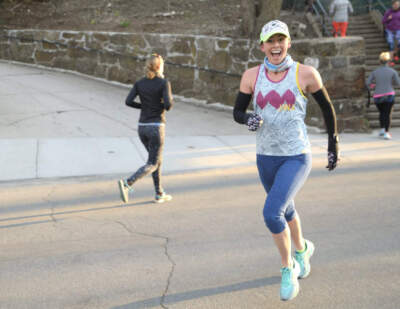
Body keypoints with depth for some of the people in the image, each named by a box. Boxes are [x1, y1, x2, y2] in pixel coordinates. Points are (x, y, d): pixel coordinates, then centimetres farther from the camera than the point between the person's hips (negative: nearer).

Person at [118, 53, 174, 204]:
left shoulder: (139, 83, 4)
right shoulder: (164, 83, -10)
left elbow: (128, 101, -4)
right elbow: (168, 105, -19)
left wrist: (144, 106, 11)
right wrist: (171, 99, 5)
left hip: (142, 127, 6)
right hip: (156, 127, -6)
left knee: (157, 159, 22)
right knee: (152, 165, -1)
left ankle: (160, 194, 23)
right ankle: (127, 184, -23)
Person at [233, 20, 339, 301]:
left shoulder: (305, 74, -9)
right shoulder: (252, 76, -2)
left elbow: (327, 107, 4)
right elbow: (237, 111, 5)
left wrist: (334, 144, 8)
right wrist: (248, 119, -18)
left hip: (297, 157, -4)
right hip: (266, 158, 4)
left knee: (272, 213, -21)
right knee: (286, 210, 23)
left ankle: (288, 269, 3)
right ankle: (302, 249, 54)